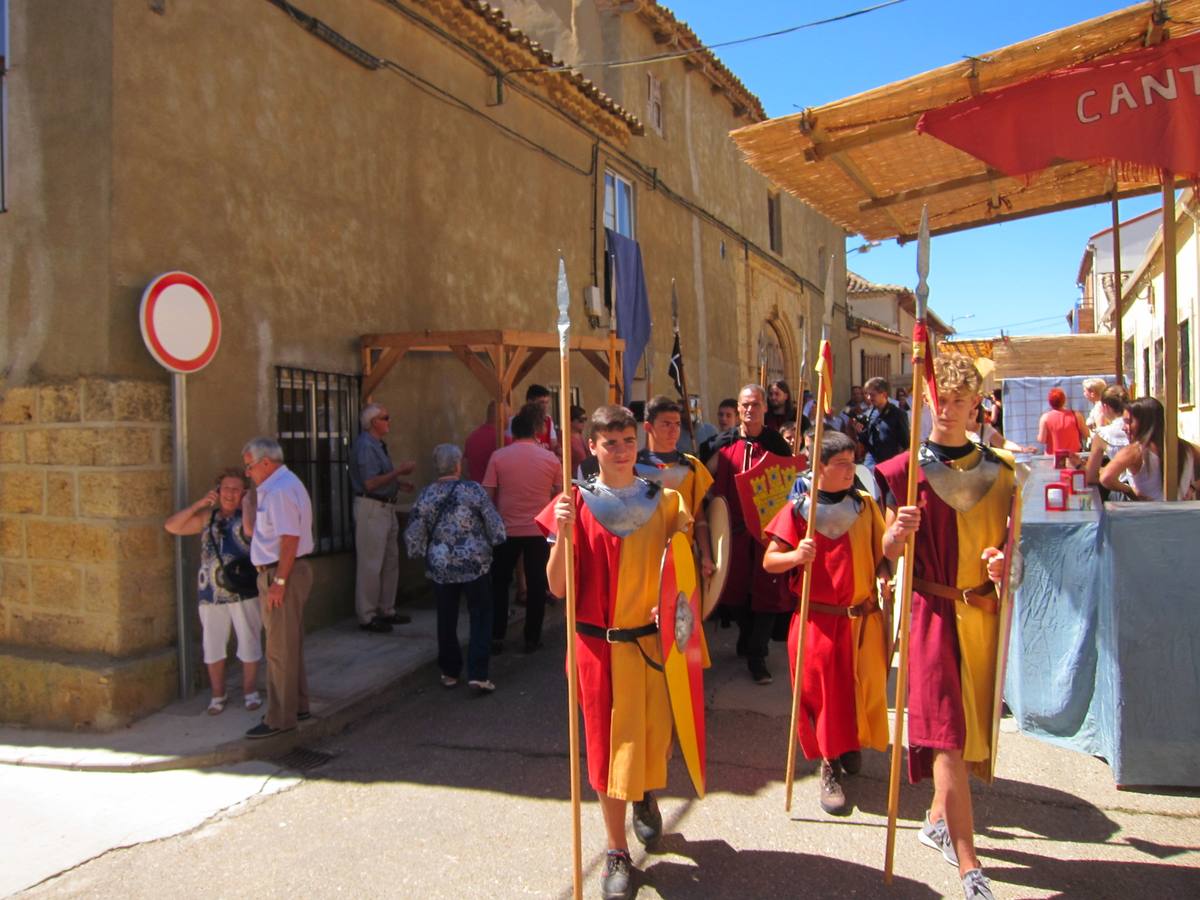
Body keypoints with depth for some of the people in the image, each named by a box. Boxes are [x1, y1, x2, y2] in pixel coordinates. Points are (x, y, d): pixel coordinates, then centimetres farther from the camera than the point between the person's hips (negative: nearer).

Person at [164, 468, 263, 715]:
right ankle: (218, 693, 26)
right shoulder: (208, 517, 11)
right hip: (211, 594, 3)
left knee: (249, 644, 7)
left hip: (243, 592, -3)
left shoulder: (247, 515, -1)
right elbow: (172, 526, 4)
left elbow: (251, 529, -26)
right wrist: (199, 504, -2)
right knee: (213, 647, 11)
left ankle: (250, 690, 23)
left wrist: (247, 504, -11)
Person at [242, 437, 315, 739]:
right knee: (289, 645, 19)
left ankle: (280, 718, 6)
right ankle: (297, 706, 30)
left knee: (280, 649, -3)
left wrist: (279, 582, -24)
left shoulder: (280, 491, -19)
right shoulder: (277, 486, 15)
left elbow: (290, 539, -25)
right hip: (279, 573, 11)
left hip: (283, 573, -11)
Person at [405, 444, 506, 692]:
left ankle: (449, 672, 25)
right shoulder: (473, 490, -10)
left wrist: (424, 555, 19)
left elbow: (412, 537, 2)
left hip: (440, 568, 3)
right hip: (475, 565, -3)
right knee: (481, 618, 8)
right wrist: (494, 542, 13)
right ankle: (478, 674, 2)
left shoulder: (425, 496, -2)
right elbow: (495, 526, -7)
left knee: (446, 620, 16)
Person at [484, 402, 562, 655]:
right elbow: (560, 493, 3)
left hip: (506, 530, 0)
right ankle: (532, 638, 14)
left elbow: (488, 495, -5)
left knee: (499, 583, 14)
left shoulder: (498, 457, -6)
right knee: (536, 585, 10)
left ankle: (496, 637, 14)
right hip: (539, 530, 0)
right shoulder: (550, 458, -4)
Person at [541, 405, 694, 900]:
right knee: (609, 742, 6)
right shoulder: (577, 503, -6)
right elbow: (558, 587, -8)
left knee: (657, 735, 12)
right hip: (600, 644, -2)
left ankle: (646, 797, 47)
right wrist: (563, 534, -23)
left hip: (654, 639, 2)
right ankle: (617, 853, 24)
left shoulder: (663, 500, 1)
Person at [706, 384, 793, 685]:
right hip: (734, 528, 2)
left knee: (766, 589, -2)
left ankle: (757, 656, 8)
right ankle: (748, 639, 33)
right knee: (737, 587, 10)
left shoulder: (777, 443, 1)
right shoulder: (724, 443, 3)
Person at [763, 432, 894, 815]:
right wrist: (796, 556, -22)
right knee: (821, 692, 1)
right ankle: (829, 768, 19)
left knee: (863, 689, 10)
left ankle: (851, 745, 38)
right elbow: (769, 561, -3)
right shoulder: (798, 509, -5)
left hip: (863, 618, 3)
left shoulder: (865, 504, 3)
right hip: (816, 620, -2)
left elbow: (883, 555, 5)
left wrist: (898, 534, -15)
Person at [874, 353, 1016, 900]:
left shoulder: (998, 471, 7)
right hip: (931, 608, -4)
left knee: (974, 722, 13)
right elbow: (887, 549, 0)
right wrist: (898, 533, -23)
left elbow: (1005, 538, 16)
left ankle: (938, 820, 36)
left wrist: (1002, 561, -6)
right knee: (945, 730, -8)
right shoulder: (903, 471, -3)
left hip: (982, 610, 4)